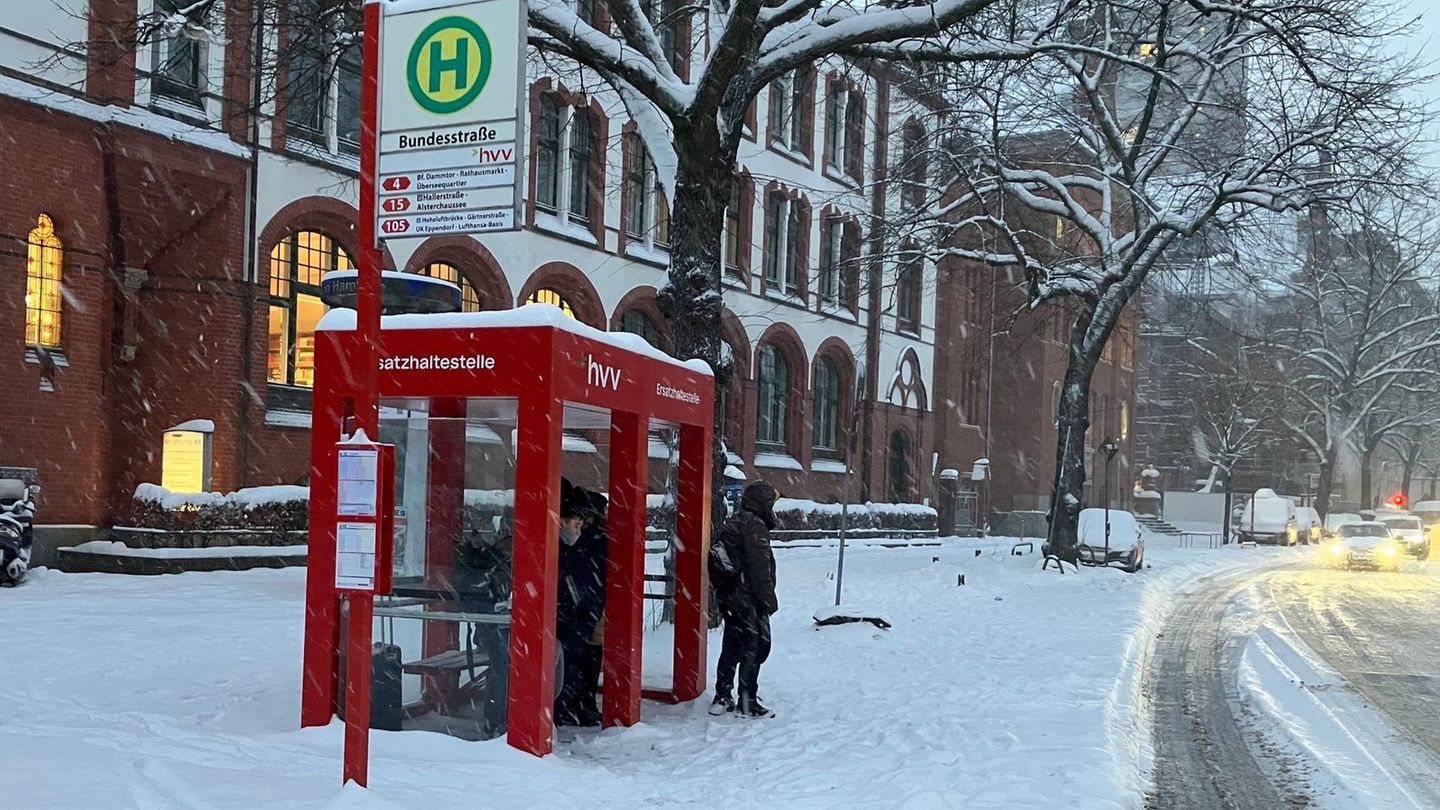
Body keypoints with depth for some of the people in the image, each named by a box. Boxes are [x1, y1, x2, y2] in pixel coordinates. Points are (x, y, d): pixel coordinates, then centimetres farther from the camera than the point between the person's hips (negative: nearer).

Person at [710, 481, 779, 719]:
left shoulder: (733, 523, 14)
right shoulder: (755, 527, -16)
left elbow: (721, 562, 19)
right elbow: (760, 570, -20)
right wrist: (768, 600, -15)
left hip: (729, 598, 10)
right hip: (749, 600, -10)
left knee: (732, 647, 15)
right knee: (755, 648, -2)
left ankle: (722, 698, 21)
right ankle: (747, 703, 1)